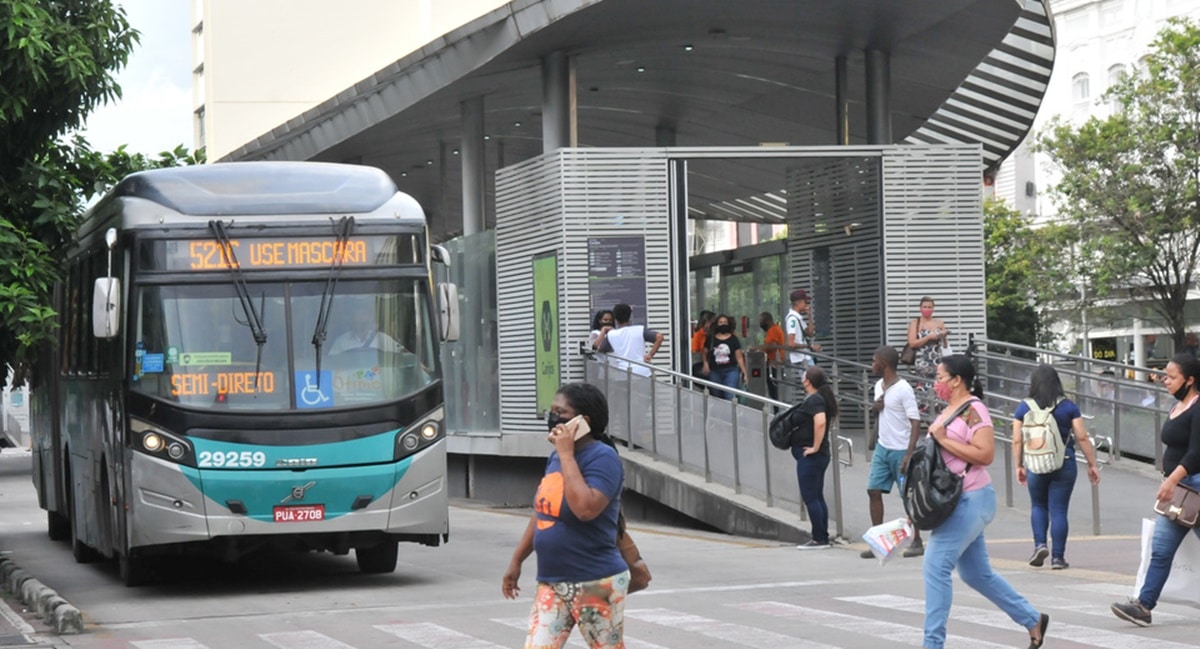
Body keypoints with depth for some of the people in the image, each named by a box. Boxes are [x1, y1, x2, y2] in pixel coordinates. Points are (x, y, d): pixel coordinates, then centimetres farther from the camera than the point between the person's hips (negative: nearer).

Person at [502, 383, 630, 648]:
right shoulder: (556, 456, 12)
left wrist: (567, 455, -23)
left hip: (596, 585, -8)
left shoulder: (602, 457, -15)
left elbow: (585, 509, -30)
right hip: (551, 583, 8)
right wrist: (517, 560, 23)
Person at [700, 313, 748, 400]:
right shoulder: (711, 339, 6)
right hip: (715, 372, 2)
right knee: (717, 398, 8)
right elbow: (705, 354, 16)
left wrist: (745, 373, -2)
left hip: (731, 371, -2)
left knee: (730, 397, -15)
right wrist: (705, 363, -5)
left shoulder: (733, 339, 3)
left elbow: (739, 357, 3)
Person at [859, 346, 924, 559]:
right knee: (874, 491, 0)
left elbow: (915, 423, -18)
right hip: (882, 447, 8)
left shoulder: (903, 389, -15)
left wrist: (909, 454, -24)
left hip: (900, 450, -8)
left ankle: (917, 542, 11)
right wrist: (875, 406, 1)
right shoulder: (879, 386, 10)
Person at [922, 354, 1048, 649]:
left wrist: (943, 439, -21)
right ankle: (1033, 620, 27)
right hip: (957, 501, 10)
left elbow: (985, 454, -23)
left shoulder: (973, 410, -14)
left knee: (936, 566, -13)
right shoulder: (950, 410, 13)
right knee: (976, 572, 15)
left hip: (971, 500, -10)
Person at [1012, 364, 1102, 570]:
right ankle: (1057, 557, 5)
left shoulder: (1024, 408, -1)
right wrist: (1092, 464, 5)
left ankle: (1040, 544, 3)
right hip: (1064, 464, -1)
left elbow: (1017, 441, 1)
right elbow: (1082, 438, -3)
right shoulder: (1068, 407, -3)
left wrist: (1019, 466, 12)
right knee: (1058, 510, 5)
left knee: (1038, 506, 21)